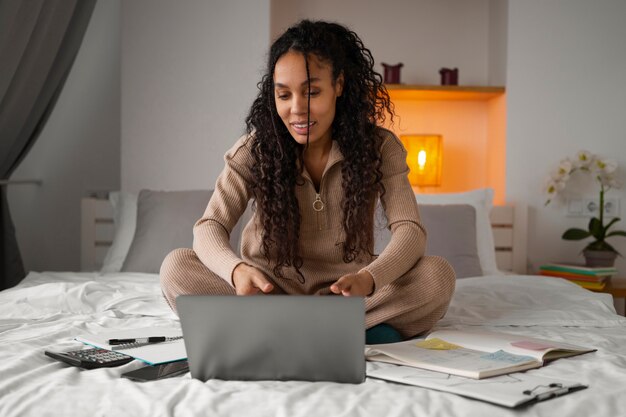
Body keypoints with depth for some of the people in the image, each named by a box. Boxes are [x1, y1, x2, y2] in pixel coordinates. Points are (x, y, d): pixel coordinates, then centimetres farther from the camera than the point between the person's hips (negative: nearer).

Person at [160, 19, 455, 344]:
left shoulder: (379, 146, -7)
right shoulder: (254, 149, -7)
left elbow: (410, 231, -18)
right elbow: (210, 226, -16)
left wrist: (368, 278, -41)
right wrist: (237, 270, -41)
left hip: (344, 291, 0)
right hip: (273, 289, 1)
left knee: (437, 276, -27)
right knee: (176, 269, -25)